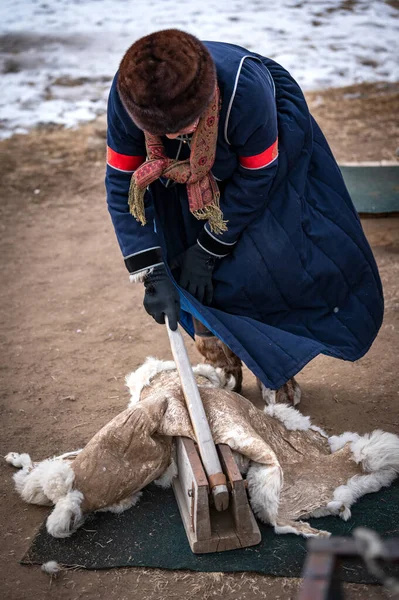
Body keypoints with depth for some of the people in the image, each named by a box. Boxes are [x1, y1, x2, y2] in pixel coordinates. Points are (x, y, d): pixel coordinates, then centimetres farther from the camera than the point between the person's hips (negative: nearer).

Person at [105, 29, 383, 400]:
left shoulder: (246, 90, -42)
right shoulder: (127, 95, -34)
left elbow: (255, 178, -26)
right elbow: (121, 184, -23)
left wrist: (209, 249, -20)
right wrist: (152, 273, -27)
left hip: (263, 150, -2)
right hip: (184, 170, 3)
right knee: (200, 284, -1)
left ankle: (275, 372, 16)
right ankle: (225, 379, 21)